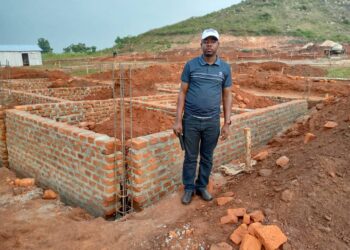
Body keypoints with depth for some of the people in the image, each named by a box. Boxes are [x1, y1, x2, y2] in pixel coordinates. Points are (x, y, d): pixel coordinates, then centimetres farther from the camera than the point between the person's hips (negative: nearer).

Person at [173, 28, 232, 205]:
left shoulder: (225, 68, 3)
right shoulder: (190, 65, -2)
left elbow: (227, 96, 5)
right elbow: (182, 93, -1)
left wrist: (227, 123, 0)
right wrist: (178, 120, -7)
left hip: (212, 121, 2)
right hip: (191, 120, -1)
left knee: (207, 157, 13)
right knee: (190, 157, 9)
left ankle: (202, 187, 31)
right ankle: (189, 188, 25)